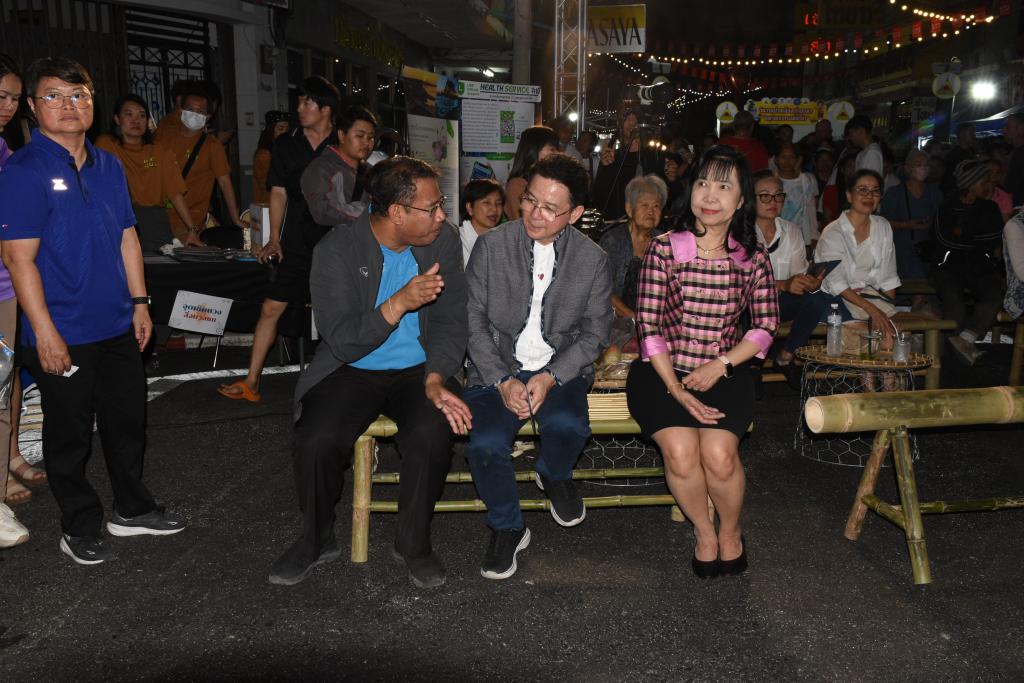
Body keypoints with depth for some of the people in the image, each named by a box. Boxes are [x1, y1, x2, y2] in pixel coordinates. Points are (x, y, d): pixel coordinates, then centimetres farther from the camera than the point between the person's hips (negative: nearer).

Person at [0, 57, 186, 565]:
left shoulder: (109, 166, 8)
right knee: (70, 434, 8)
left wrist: (139, 302, 10)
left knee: (128, 421, 16)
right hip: (63, 335, -6)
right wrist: (45, 333, -18)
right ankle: (80, 528, 25)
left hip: (118, 326, 6)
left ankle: (132, 509, 34)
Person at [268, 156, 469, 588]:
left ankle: (413, 543, -3)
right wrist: (400, 302, -31)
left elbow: (451, 320, -1)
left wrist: (436, 379, -18)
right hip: (353, 372, -1)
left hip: (418, 370, 1)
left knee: (432, 434, -29)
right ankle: (317, 540, 6)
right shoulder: (337, 250, -12)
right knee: (316, 442, -25)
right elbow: (342, 341, -18)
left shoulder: (443, 241, -3)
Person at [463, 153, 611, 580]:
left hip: (561, 371, 0)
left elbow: (594, 333, 2)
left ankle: (553, 476, 9)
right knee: (485, 444, -26)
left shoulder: (593, 260, -1)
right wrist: (502, 380, -14)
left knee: (567, 425, -32)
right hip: (497, 369, 0)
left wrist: (551, 377, -14)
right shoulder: (491, 246, -3)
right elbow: (474, 321, -2)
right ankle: (507, 529, 5)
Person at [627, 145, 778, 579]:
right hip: (662, 372, -1)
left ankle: (730, 531, 10)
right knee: (680, 450, -24)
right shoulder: (664, 248, -5)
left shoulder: (753, 258, 3)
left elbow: (765, 326, 7)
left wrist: (720, 365, -8)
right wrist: (676, 389, -15)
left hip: (725, 374, 1)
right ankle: (703, 530, 7)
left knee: (719, 453, -22)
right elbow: (649, 327, -7)